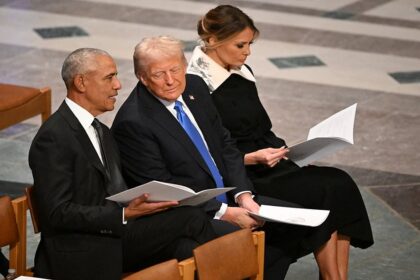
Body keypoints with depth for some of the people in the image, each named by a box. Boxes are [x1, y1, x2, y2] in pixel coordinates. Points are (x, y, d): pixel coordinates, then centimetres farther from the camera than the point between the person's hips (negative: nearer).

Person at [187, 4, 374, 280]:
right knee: (323, 192, -23)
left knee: (340, 183, -16)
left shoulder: (242, 73, 13)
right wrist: (251, 158, -20)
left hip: (268, 164, 8)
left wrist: (281, 149, 4)